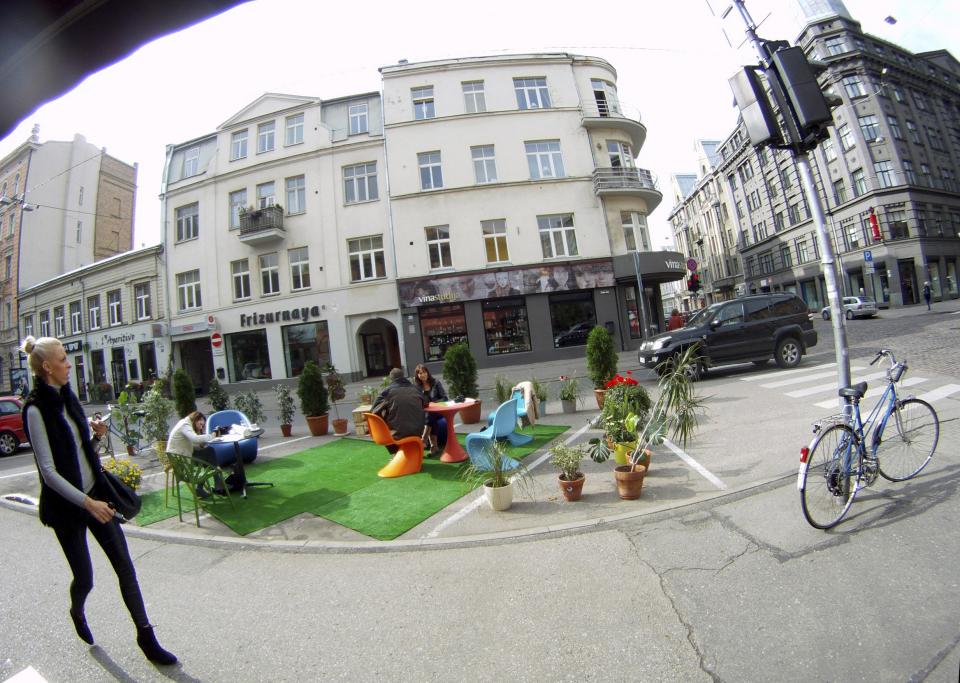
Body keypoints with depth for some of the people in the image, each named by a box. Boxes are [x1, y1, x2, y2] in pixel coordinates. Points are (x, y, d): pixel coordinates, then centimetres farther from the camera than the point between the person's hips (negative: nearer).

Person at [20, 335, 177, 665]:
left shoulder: (67, 396, 5)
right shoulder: (36, 409, -16)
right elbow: (49, 472, -19)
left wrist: (96, 435, -5)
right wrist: (87, 503, -21)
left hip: (95, 493, 6)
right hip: (66, 503, -6)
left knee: (126, 568, 4)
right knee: (85, 578, 10)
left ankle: (146, 637, 14)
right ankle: (77, 611, 46)